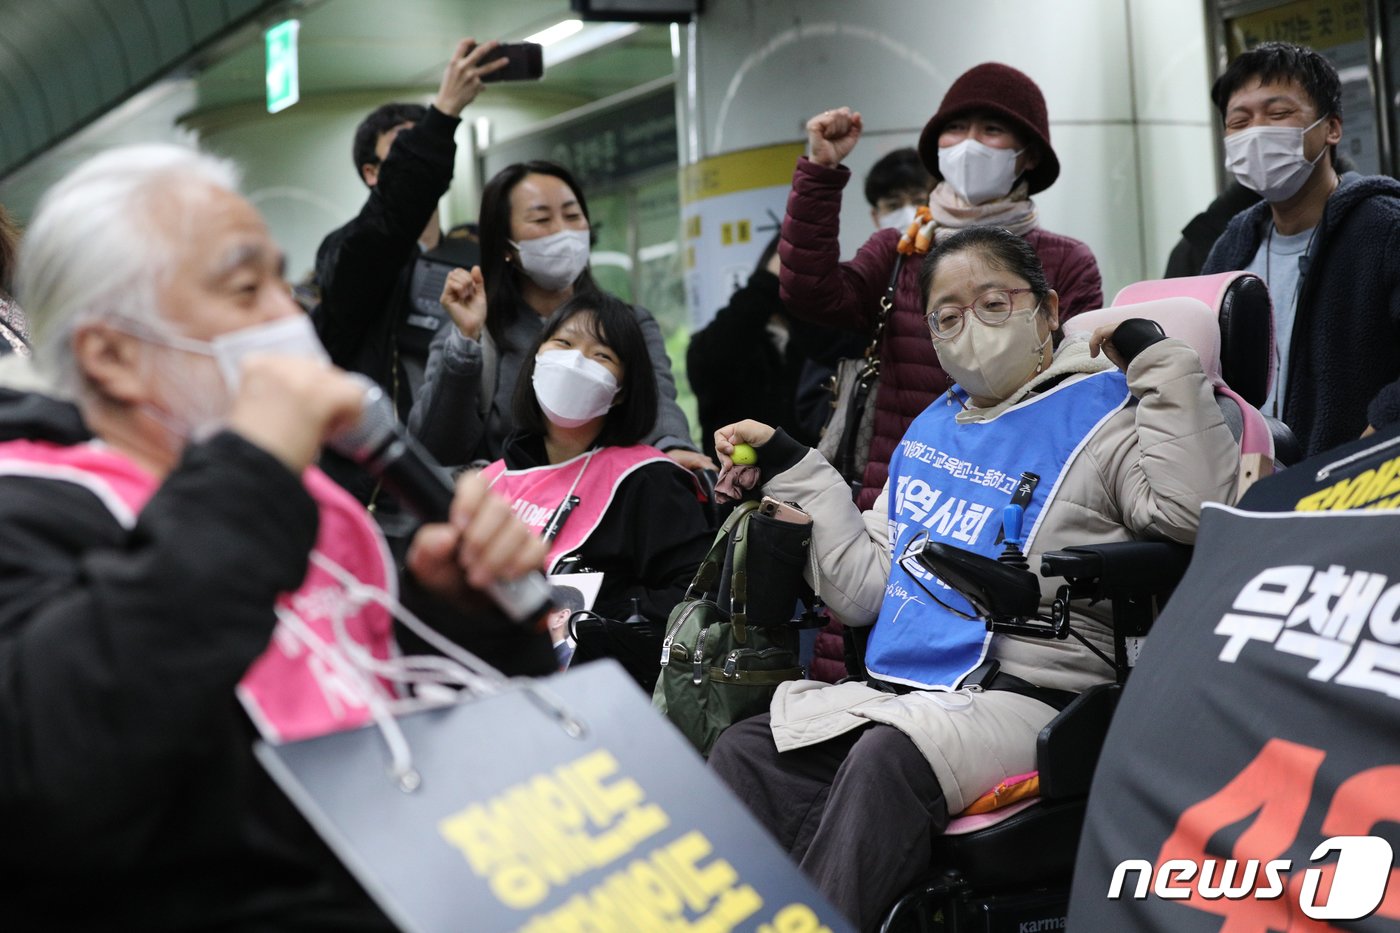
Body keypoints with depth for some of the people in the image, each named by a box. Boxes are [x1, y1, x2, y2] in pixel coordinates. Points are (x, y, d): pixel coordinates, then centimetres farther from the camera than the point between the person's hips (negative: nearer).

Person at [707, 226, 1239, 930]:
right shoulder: (931, 430, 23)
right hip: (901, 686, 7)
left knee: (887, 757, -35)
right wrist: (789, 468, 18)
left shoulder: (1102, 418, 3)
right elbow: (864, 587, 19)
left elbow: (1191, 509, -19)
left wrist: (1156, 354, -13)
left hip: (1029, 698, -7)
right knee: (743, 753, -17)